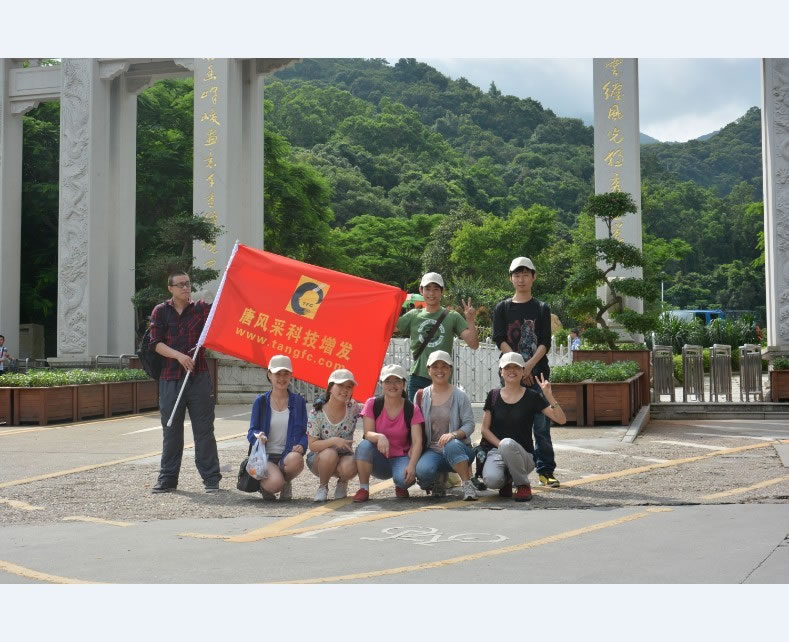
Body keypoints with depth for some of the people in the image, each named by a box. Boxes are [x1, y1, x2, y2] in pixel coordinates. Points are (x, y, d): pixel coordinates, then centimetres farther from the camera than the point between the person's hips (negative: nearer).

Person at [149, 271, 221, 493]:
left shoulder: (201, 308, 6)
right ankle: (167, 478, 17)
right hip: (170, 378, 1)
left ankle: (211, 477, 7)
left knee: (204, 429, 1)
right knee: (171, 430, 7)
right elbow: (156, 343, -1)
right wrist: (179, 356, -15)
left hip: (199, 377, -1)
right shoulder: (160, 311, 7)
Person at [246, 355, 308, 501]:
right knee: (275, 483, -33)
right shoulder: (261, 402, 7)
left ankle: (286, 484, 1)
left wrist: (301, 446, -15)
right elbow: (251, 432, 5)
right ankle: (264, 484, 9)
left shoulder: (298, 401, 9)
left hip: (288, 455, 1)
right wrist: (257, 436, -19)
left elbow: (304, 431, 7)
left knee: (296, 459, -37)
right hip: (265, 455, -1)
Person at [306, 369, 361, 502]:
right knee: (330, 454, -35)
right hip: (319, 459, -1)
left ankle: (342, 482, 3)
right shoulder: (317, 413, -14)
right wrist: (334, 441, -32)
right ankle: (322, 486, -6)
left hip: (344, 456, 1)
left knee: (349, 467, -34)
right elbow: (312, 445, -15)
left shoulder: (353, 408, -9)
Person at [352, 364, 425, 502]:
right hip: (379, 460, 1)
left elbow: (417, 441, -13)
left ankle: (401, 487, 5)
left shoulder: (412, 409, -5)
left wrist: (412, 465, -30)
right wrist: (379, 437, -38)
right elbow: (368, 433, -14)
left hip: (401, 458, 0)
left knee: (404, 477, -34)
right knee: (364, 445, -32)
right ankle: (363, 489, -17)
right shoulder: (372, 404, -5)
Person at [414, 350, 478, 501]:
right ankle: (439, 478, 6)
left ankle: (467, 485, -20)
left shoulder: (459, 395, 1)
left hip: (458, 447, -2)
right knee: (423, 470, -32)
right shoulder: (421, 396, 8)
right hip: (432, 451, 2)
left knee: (451, 446, -39)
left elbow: (469, 424, -4)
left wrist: (453, 434, -24)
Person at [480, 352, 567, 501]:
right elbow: (485, 429, 6)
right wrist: (501, 445, -11)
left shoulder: (531, 397, 0)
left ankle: (523, 485, -10)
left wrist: (549, 395, -21)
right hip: (495, 451, 1)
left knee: (507, 443, -37)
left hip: (523, 454, -1)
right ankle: (506, 481, 7)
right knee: (491, 480, -33)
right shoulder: (493, 395, 6)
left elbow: (561, 419, -8)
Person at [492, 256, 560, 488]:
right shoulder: (502, 308, 9)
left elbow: (545, 343, -1)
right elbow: (500, 340, -1)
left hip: (537, 372, 0)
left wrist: (529, 365, -16)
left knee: (541, 423, -2)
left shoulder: (542, 309, 8)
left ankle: (546, 471, 4)